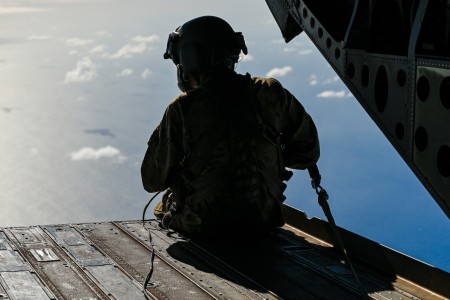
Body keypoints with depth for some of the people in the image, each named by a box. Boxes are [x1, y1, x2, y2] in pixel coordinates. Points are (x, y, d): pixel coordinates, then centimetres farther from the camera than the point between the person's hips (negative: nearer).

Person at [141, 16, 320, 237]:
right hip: (264, 219, 4)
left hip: (202, 227, -4)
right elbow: (308, 152, 4)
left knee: (162, 208, 31)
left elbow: (152, 182, -8)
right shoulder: (271, 93, -8)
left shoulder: (182, 110, -17)